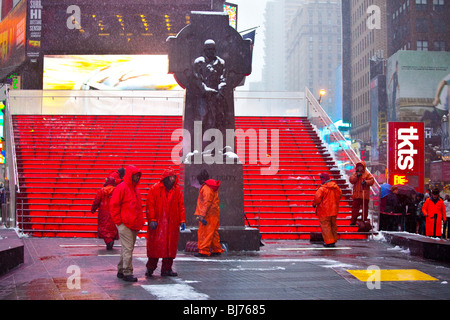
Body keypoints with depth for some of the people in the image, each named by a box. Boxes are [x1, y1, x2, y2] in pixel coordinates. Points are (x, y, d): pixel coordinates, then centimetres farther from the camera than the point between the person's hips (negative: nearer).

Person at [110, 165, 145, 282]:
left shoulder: (135, 189, 16)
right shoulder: (121, 188, -11)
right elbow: (114, 205, -12)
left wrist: (139, 222, 18)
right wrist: (119, 221, -12)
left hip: (134, 225, 9)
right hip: (124, 225, -9)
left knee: (128, 248, 13)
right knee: (127, 248, -10)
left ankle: (121, 271, 22)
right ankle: (127, 273, -7)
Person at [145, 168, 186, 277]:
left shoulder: (177, 190, 9)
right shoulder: (155, 189, -2)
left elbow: (181, 206, 11)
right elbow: (150, 205, -4)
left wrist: (182, 220, 3)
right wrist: (152, 220, -11)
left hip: (172, 224, 4)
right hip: (157, 223, -4)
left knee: (171, 246, 4)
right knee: (155, 245, -2)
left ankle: (167, 269, 13)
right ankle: (150, 268, 11)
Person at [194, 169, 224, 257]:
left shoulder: (206, 188, -15)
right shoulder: (212, 187, 17)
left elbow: (207, 202, -21)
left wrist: (202, 215, -23)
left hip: (208, 214, -10)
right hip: (214, 213, 10)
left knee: (205, 232, -7)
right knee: (213, 232, 14)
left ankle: (204, 251, -6)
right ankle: (217, 250, 19)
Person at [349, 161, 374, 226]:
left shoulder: (367, 174, 1)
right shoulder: (355, 173, 12)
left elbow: (372, 180, -9)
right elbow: (351, 180, 0)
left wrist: (366, 182, -25)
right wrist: (356, 176, -14)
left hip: (364, 195, -3)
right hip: (356, 194, 3)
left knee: (365, 208, 3)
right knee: (355, 208, 6)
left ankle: (364, 220, 13)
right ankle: (353, 221, 12)